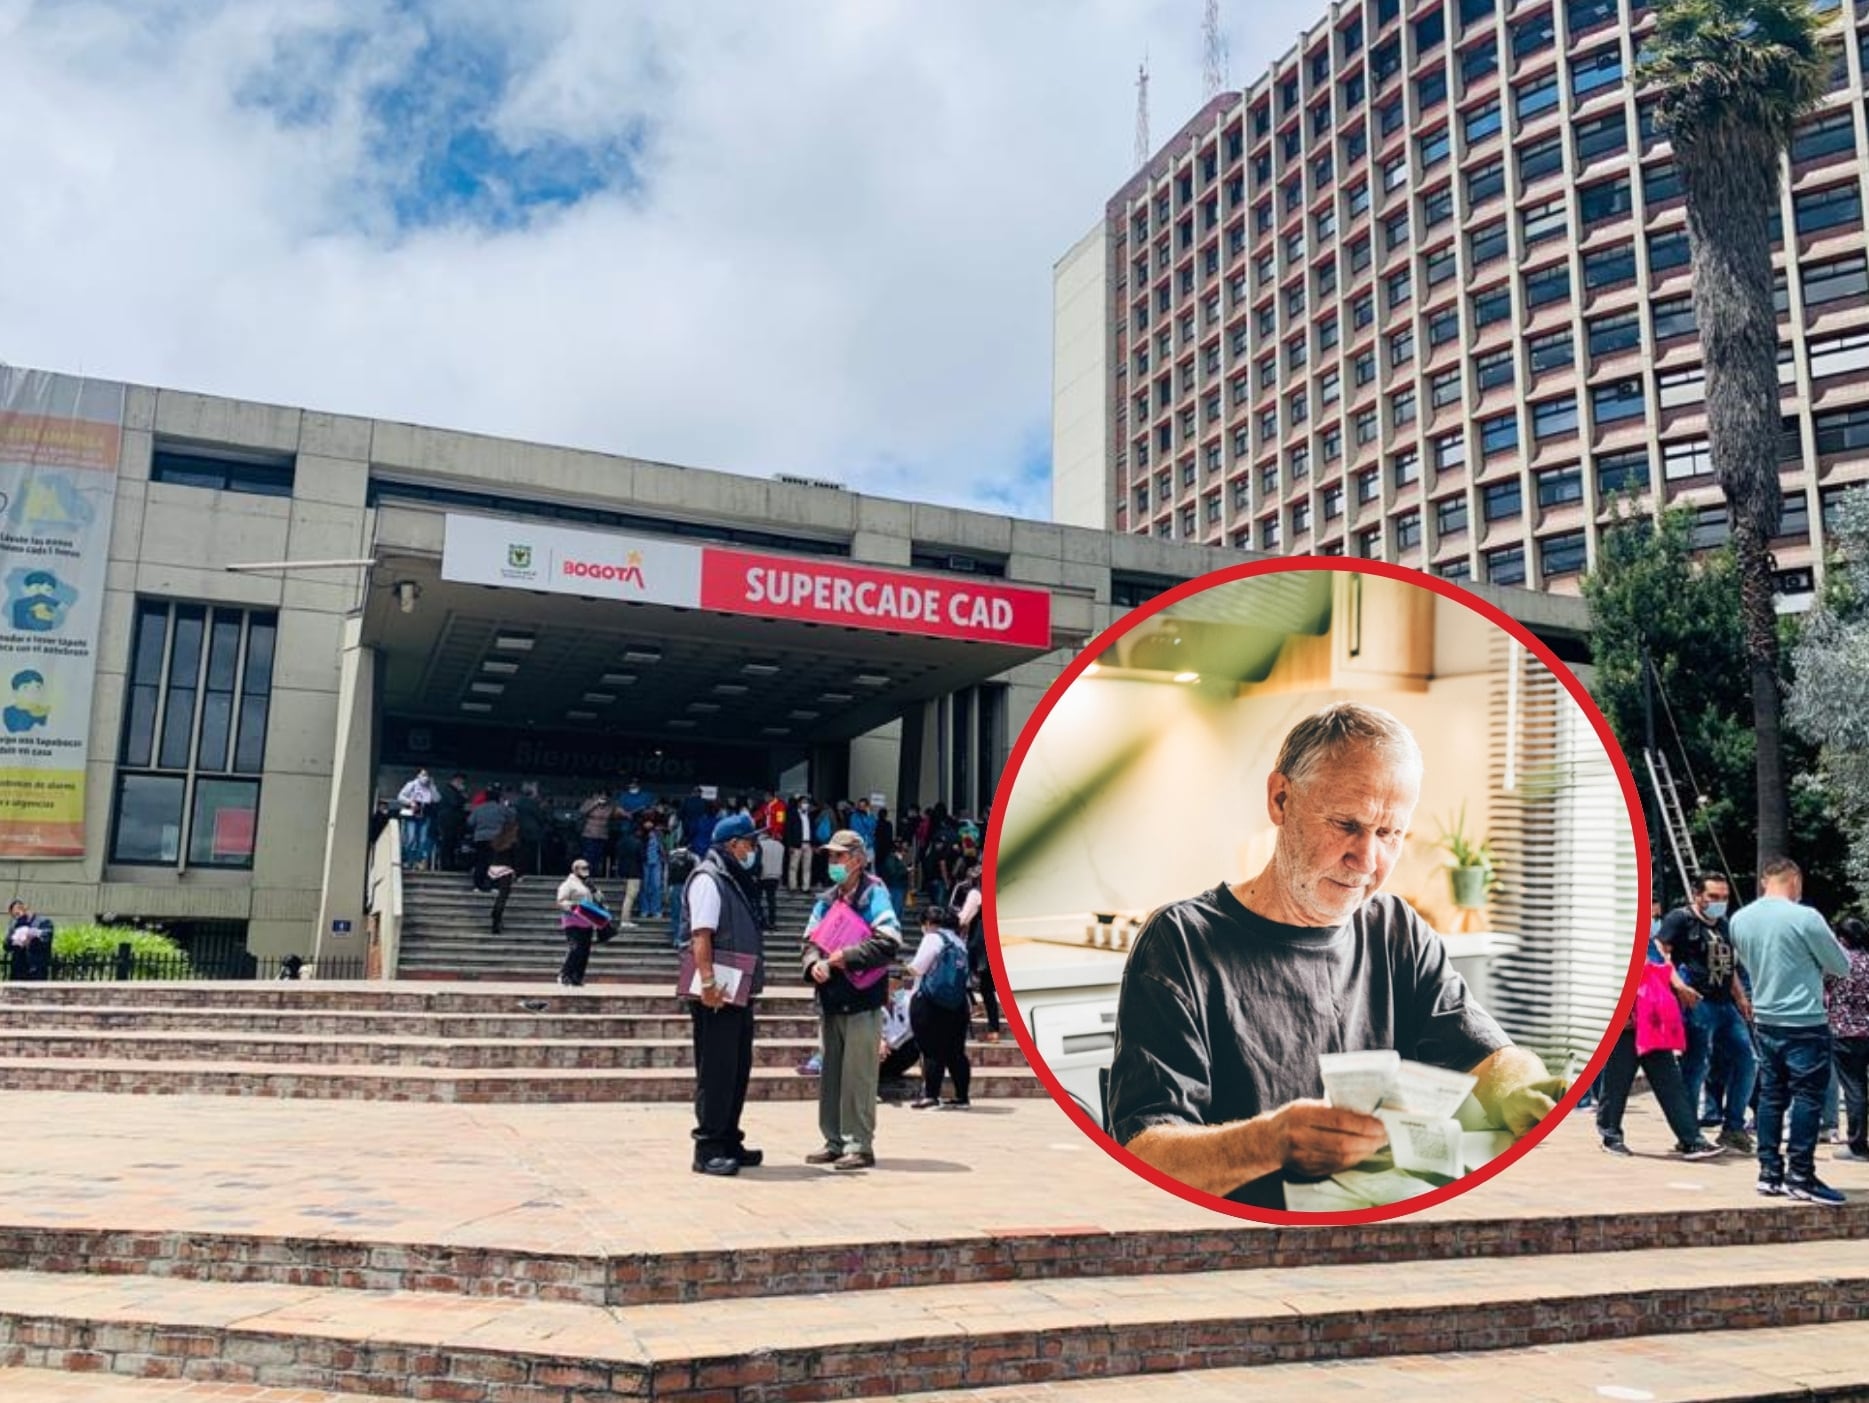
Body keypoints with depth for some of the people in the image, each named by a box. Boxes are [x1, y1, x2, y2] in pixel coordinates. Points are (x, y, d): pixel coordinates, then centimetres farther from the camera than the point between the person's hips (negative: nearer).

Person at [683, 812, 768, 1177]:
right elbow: (701, 935, -19)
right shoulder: (708, 879, -10)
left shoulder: (735, 881, 19)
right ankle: (708, 1149, 0)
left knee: (738, 1069, 14)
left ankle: (729, 1142, 24)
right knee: (716, 1072, -6)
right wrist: (707, 982, -27)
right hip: (717, 996, -10)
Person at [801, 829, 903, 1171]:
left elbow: (888, 942, -17)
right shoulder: (826, 901, 15)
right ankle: (834, 1141, 21)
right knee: (829, 1075, 12)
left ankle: (860, 1145, 3)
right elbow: (810, 941, 12)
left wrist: (847, 957, -16)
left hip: (862, 1001, -7)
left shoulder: (874, 895, -6)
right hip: (830, 1000, 7)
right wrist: (814, 964, -9)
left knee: (857, 1076, -5)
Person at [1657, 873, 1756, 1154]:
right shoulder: (1680, 918, -5)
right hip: (1696, 1003, -8)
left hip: (1725, 1005, 8)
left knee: (1745, 1060, 7)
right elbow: (1660, 952, -14)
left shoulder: (1723, 925, 20)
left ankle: (1734, 1127, 19)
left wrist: (1741, 997, 19)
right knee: (1695, 1066, -6)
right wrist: (1679, 986, -23)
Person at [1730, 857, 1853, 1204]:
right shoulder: (1805, 918, -16)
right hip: (1805, 1024, -6)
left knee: (1771, 1095, 12)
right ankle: (1800, 1176, 4)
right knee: (1808, 1098, 1)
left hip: (1765, 1022, 6)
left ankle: (1769, 1172, 15)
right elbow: (1841, 966, -4)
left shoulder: (1740, 920, 2)